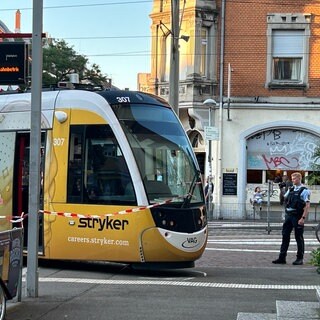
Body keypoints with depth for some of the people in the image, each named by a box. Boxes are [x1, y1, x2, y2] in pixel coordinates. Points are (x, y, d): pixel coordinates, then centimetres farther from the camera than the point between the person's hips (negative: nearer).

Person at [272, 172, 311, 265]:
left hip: (297, 216, -7)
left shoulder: (304, 190, -7)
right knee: (285, 236, 5)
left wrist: (303, 218, -20)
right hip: (288, 215, 7)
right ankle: (282, 258, 7)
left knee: (299, 237, 1)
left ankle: (300, 258, 9)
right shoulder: (291, 189, 13)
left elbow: (307, 205, -13)